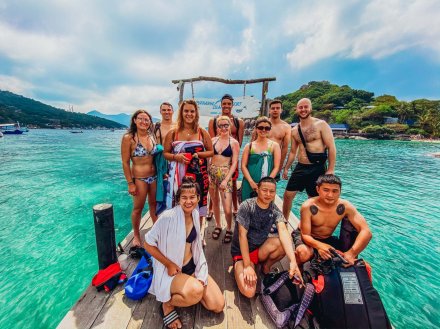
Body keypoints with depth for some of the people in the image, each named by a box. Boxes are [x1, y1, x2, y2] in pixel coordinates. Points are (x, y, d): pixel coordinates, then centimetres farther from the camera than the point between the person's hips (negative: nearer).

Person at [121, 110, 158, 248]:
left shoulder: (152, 137, 4)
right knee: (138, 208, 11)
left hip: (154, 177, 5)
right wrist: (130, 183, -11)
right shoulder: (128, 138, -10)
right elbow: (125, 163, -10)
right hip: (139, 178, -4)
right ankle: (136, 235, 34)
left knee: (154, 205, 18)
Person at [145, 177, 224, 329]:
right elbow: (148, 244, -15)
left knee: (218, 306, 0)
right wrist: (169, 264, -16)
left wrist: (201, 274, 1)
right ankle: (167, 303, -1)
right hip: (171, 271, -5)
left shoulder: (195, 214, -5)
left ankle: (184, 292, 21)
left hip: (192, 266, 6)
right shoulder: (168, 217, -25)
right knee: (196, 290, -34)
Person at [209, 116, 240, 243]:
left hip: (225, 174, -3)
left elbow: (234, 163, -6)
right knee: (215, 202, 15)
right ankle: (218, 226, 38)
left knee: (227, 209, -5)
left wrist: (226, 180, -14)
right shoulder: (213, 140, 6)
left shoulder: (234, 142, -1)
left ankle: (229, 229, 23)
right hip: (211, 173, 3)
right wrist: (207, 174, -8)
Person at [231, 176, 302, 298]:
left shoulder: (275, 211, -7)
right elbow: (242, 235, -21)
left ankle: (266, 266, 3)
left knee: (285, 244, -26)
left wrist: (293, 261, -38)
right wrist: (247, 265, -23)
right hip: (241, 252, -3)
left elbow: (283, 232, -24)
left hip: (261, 249, 4)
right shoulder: (246, 206, -20)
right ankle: (239, 266, 7)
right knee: (249, 292, -25)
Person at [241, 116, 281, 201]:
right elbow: (243, 166, 1)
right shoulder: (249, 146, 7)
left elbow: (276, 167, 0)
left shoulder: (274, 145, 5)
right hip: (249, 184, 1)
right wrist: (251, 182, -11)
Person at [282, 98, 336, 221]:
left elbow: (331, 147, -9)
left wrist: (330, 170, -14)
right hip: (300, 168, 4)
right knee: (288, 195, 5)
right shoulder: (294, 130, 8)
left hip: (317, 169, -4)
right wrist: (286, 168, 12)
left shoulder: (321, 125, -6)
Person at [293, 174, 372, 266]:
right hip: (309, 239, -4)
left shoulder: (345, 207, -19)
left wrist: (351, 254, -37)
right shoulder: (308, 206, -29)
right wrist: (319, 245, -48)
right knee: (304, 253, -35)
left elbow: (366, 232, -24)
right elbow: (305, 235, -26)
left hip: (327, 239, 4)